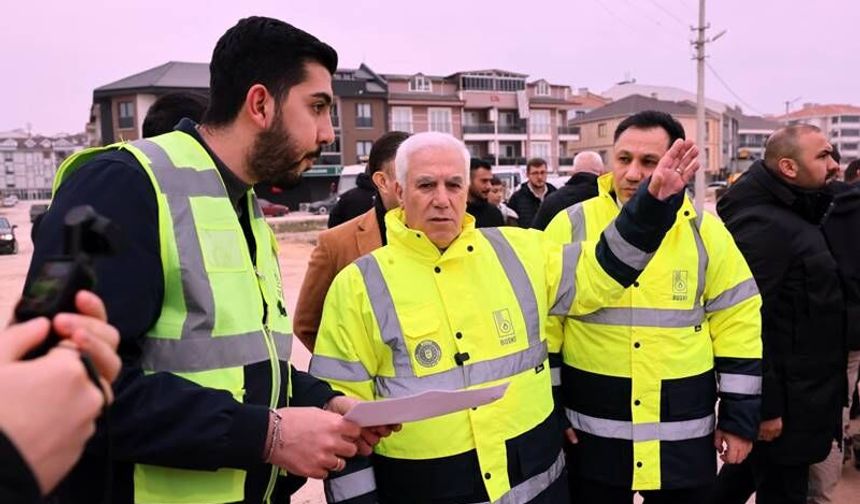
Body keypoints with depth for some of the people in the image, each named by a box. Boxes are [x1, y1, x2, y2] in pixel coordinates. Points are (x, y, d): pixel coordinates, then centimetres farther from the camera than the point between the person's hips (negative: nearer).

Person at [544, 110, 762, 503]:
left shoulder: (705, 232, -1)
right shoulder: (572, 225, -5)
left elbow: (738, 322, 4)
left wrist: (739, 417, 3)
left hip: (685, 435, 2)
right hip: (592, 434, -1)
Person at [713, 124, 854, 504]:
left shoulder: (793, 216, 11)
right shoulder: (763, 226, -23)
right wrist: (765, 406, -25)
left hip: (794, 390, 10)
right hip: (785, 401, -10)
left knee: (751, 471, 23)